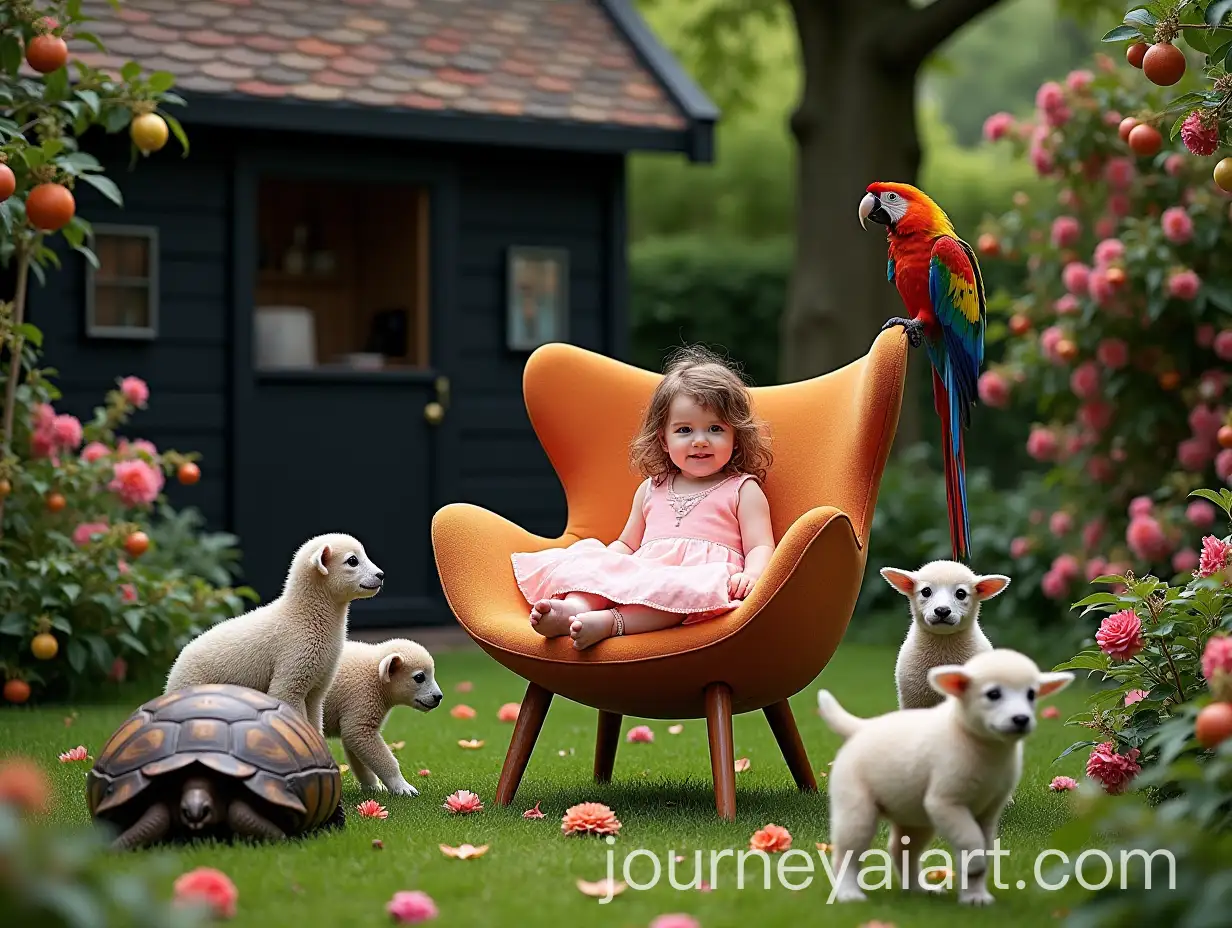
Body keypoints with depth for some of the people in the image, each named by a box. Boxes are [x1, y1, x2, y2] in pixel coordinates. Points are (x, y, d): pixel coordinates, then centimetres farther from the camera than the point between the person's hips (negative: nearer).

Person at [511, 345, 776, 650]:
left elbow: (760, 548, 6)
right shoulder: (651, 490, 28)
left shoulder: (743, 490, 15)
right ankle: (576, 605, -51)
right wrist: (603, 559, 9)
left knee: (686, 589, -40)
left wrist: (751, 575, -18)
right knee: (589, 554, -21)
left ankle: (610, 621, -56)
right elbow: (627, 544, 33)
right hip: (639, 574, 5)